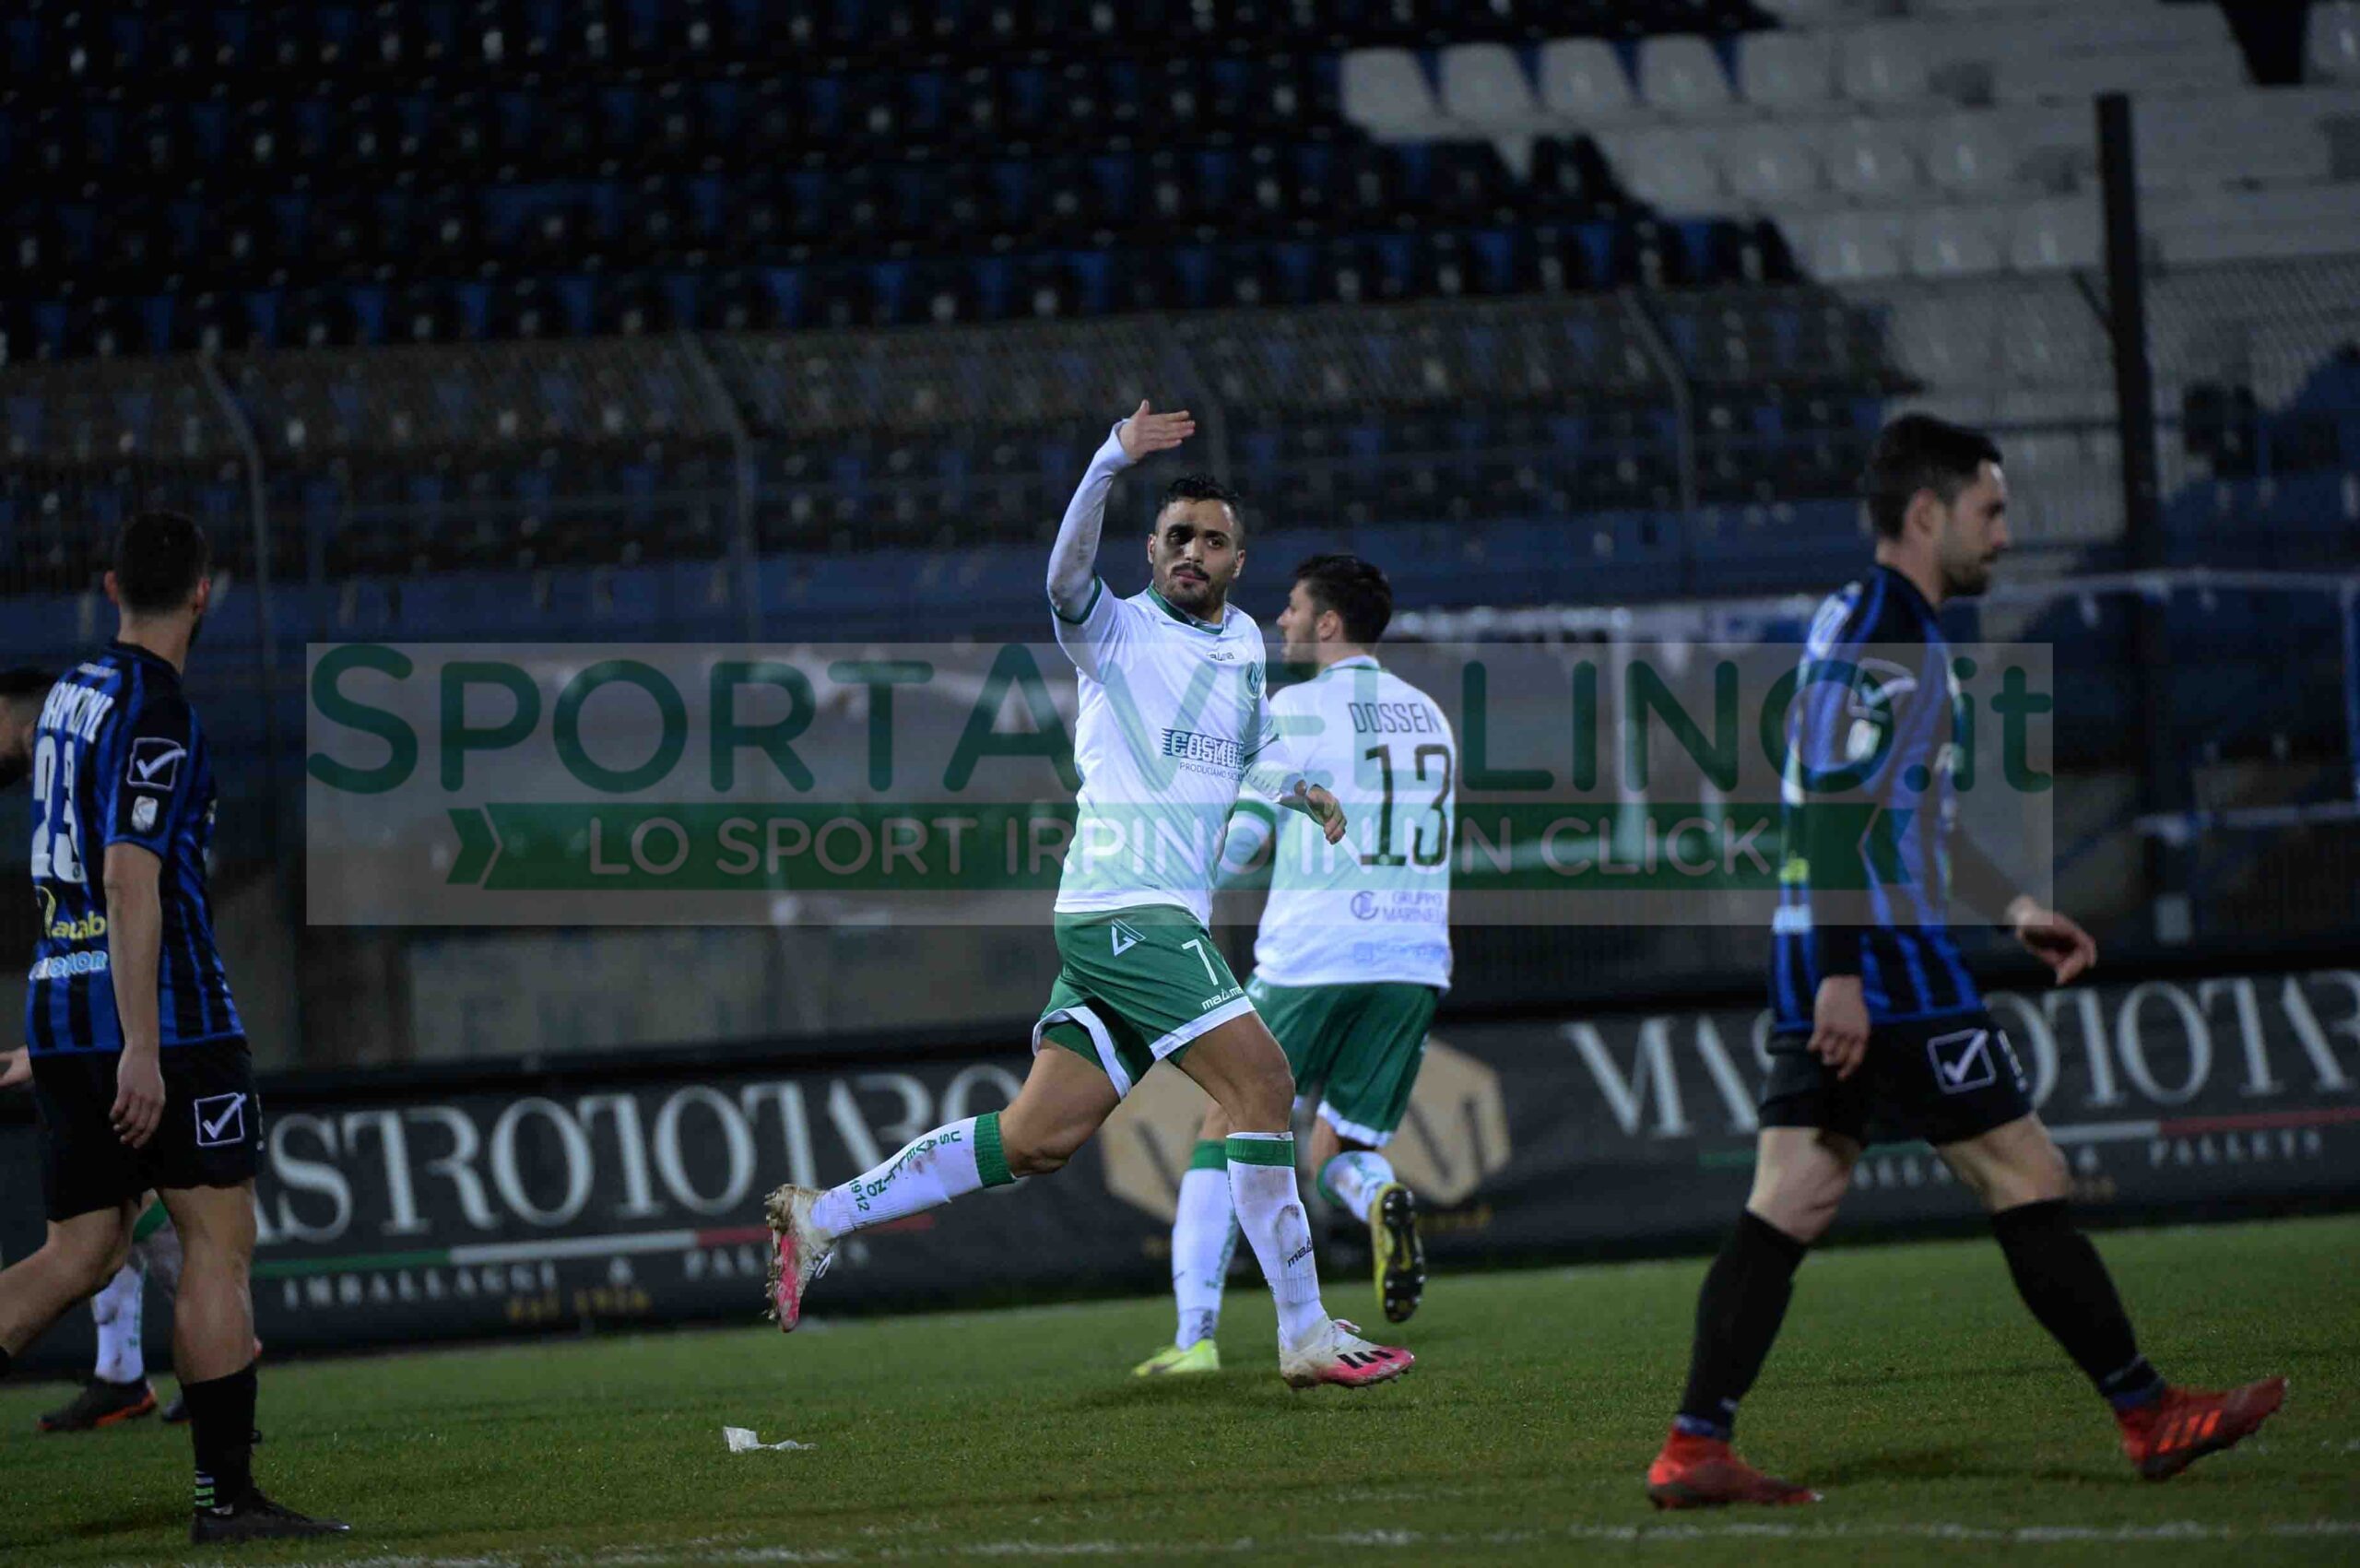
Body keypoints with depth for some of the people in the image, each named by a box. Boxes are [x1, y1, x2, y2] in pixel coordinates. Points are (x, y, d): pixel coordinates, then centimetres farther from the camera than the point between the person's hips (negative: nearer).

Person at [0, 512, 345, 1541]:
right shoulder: (156, 715, -13)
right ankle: (225, 1496, -2)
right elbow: (131, 882, -20)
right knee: (218, 1242, -2)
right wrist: (141, 1049, -23)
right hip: (163, 1009, -8)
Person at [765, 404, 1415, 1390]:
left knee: (1039, 1138, 5)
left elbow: (1257, 747, 36)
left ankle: (821, 1217, 12)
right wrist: (1111, 464, -38)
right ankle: (1305, 1336, -15)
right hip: (1123, 906, -8)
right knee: (1261, 1082, -17)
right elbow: (1068, 575, -23)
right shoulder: (1118, 632, -2)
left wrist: (1299, 788, 14)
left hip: (1170, 917, 8)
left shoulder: (1246, 643, 20)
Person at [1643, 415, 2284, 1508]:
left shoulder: (1894, 629, 21)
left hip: (1839, 968, 10)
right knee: (2029, 1182, -3)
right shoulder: (1875, 631, -13)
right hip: (1882, 964, -10)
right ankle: (2151, 1420, 4)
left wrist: (2012, 909, 31)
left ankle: (1693, 1450, -1)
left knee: (1789, 1206, 4)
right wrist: (1841, 973, -25)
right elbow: (1830, 805, -21)